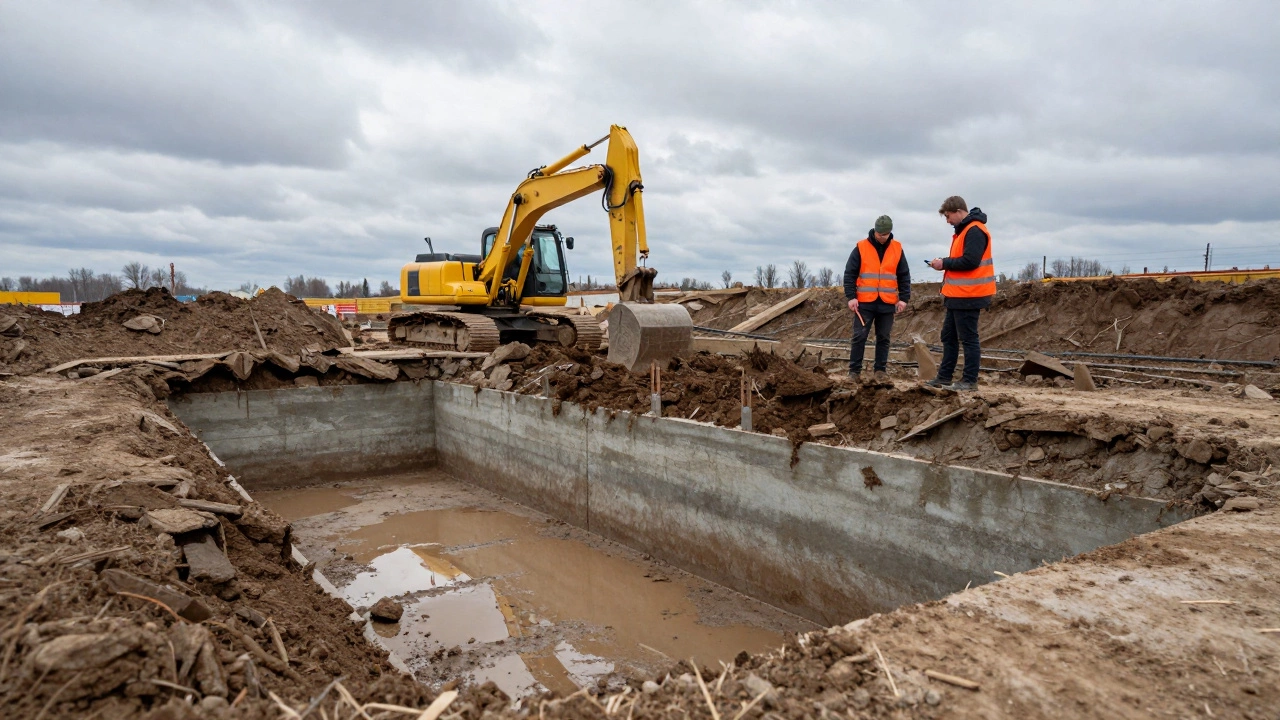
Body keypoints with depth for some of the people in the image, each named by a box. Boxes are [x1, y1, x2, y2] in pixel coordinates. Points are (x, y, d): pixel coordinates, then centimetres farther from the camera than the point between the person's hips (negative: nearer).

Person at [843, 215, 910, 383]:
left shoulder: (897, 248, 6)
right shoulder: (861, 247, -1)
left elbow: (904, 276, 10)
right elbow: (849, 274, -2)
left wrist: (904, 298, 1)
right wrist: (851, 297, -10)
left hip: (887, 303, 2)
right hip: (864, 302, -2)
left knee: (883, 338, 7)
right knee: (859, 337, -2)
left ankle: (880, 370, 14)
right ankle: (854, 371, 5)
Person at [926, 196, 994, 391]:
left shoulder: (974, 231, -15)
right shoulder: (963, 230, 17)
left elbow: (970, 261, -23)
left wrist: (945, 263, -12)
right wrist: (944, 263, 3)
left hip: (968, 296, -11)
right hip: (957, 296, 11)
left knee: (968, 339, -5)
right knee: (949, 337, 14)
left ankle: (970, 381, 1)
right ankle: (944, 377, 21)